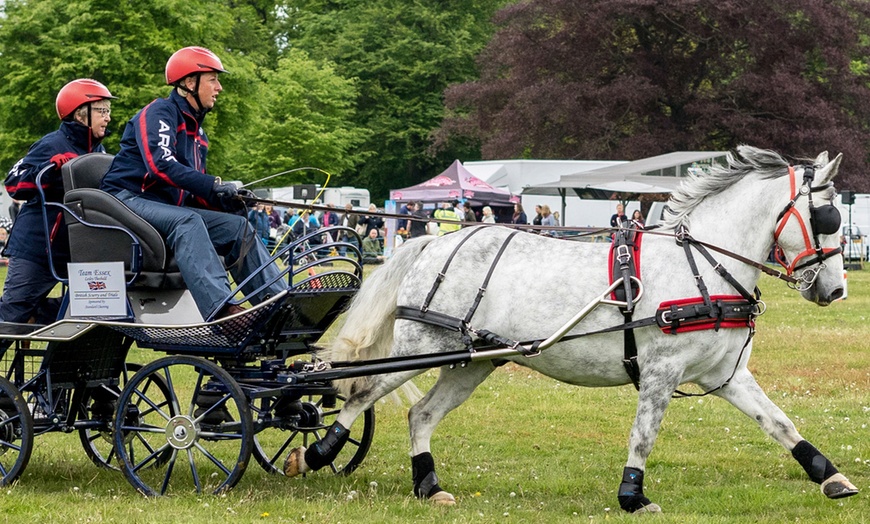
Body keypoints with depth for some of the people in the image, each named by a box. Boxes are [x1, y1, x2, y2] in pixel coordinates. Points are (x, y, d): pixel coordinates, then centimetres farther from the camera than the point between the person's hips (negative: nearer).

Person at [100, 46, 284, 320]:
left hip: (171, 207, 9)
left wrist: (223, 200, -4)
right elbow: (160, 165, -23)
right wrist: (213, 186, -30)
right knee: (186, 221, -36)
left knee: (237, 226, -5)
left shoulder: (196, 131, 23)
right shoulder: (158, 113, -6)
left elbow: (195, 190, 19)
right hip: (128, 199, -9)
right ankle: (220, 308, -55)